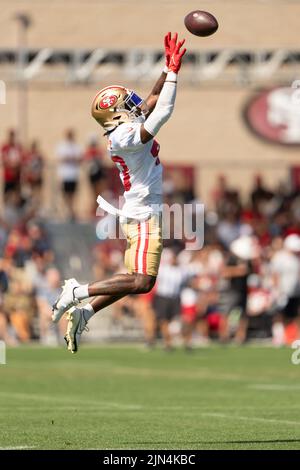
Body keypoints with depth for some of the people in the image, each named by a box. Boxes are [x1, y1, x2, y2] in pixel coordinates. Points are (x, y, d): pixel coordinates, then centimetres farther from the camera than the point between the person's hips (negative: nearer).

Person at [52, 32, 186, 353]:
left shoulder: (124, 130, 10)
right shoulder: (126, 136, -18)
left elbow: (153, 100, 17)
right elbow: (163, 111, -22)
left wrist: (169, 67, 10)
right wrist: (173, 72, -16)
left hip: (137, 215, 10)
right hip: (144, 216, -10)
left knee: (134, 280, 13)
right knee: (142, 282, -13)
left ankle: (84, 314, 9)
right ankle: (79, 293, -10)